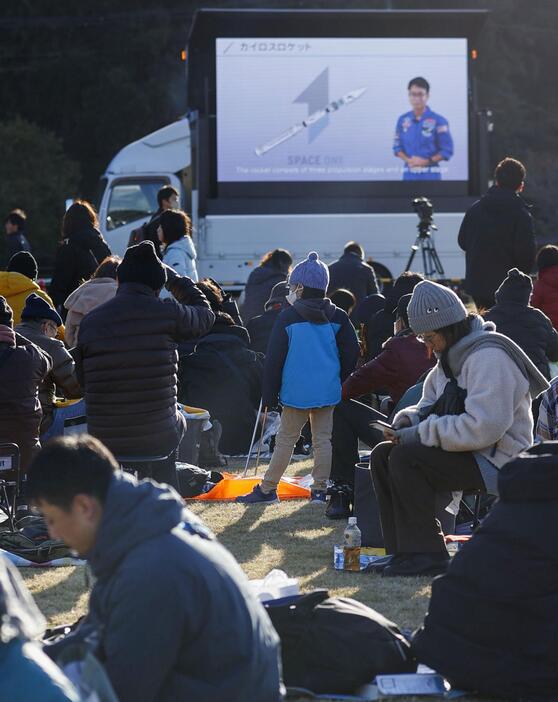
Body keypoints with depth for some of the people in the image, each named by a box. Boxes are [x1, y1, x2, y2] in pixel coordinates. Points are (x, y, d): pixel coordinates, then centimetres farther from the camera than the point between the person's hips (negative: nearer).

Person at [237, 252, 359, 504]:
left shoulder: (288, 317, -6)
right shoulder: (338, 318, 3)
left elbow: (274, 359, -5)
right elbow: (351, 353, 4)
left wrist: (269, 396, 1)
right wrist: (343, 384, 15)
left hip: (296, 392, -3)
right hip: (328, 390, 3)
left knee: (285, 440, 7)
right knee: (323, 439, 8)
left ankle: (268, 488, 12)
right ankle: (320, 490, 7)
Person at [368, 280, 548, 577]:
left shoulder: (489, 357, -19)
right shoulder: (451, 357, 14)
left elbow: (483, 427, -27)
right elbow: (428, 406, 24)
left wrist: (420, 433, -20)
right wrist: (407, 421, -1)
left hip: (497, 461, -10)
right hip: (470, 454, 10)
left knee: (406, 459, -24)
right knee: (382, 455, 2)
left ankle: (424, 556, -19)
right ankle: (402, 551, -1)